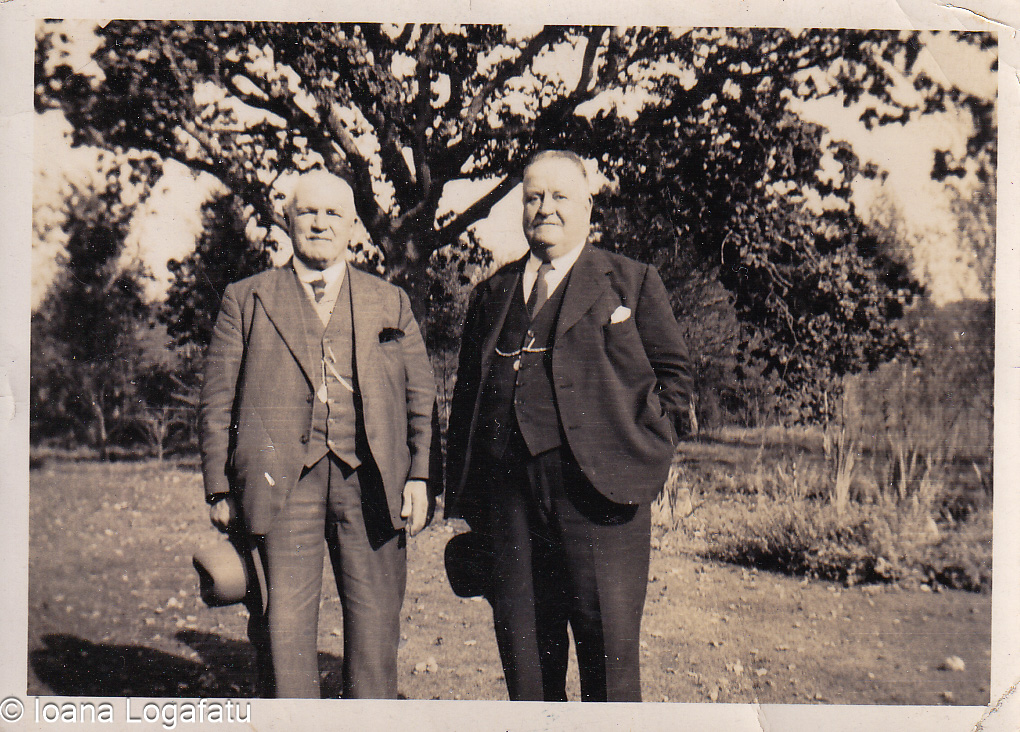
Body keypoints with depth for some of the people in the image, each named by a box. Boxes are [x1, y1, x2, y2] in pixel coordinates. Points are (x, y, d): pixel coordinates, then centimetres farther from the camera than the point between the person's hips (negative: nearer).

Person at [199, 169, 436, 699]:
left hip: (369, 481, 1)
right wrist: (220, 489, 2)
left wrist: (419, 476, 1)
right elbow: (217, 402, 9)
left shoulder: (390, 303, 15)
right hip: (281, 481, -1)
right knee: (281, 629, 0)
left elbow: (421, 396, 12)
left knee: (376, 629, 4)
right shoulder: (245, 300, 12)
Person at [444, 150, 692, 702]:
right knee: (521, 652, 10)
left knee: (609, 653, 1)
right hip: (509, 495, 4)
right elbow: (465, 399, 16)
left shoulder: (633, 282, 9)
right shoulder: (491, 294, 17)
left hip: (598, 490, -3)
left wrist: (641, 448, -3)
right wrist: (465, 501, 11)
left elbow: (674, 373, 8)